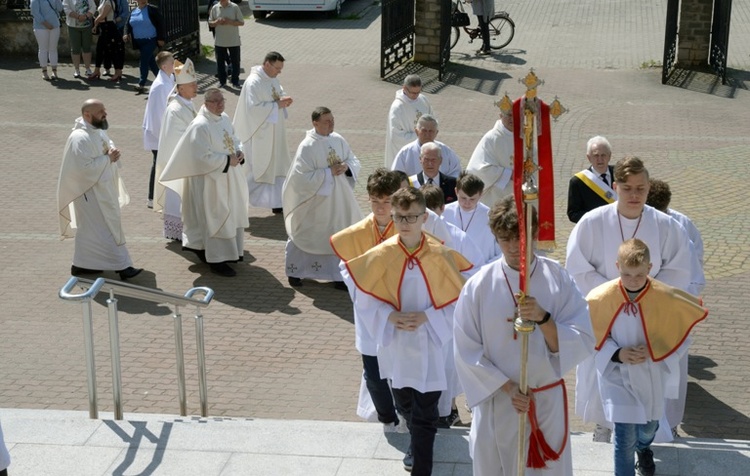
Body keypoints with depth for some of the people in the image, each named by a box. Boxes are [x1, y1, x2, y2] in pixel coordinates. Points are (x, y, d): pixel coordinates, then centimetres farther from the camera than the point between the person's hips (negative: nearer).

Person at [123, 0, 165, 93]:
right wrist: (126, 33, -9)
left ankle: (141, 84, -10)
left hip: (150, 40, -6)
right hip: (139, 41, 6)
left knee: (144, 61, -12)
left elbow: (160, 23, -9)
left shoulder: (152, 9, -7)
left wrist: (161, 38, -14)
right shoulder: (133, 11, 9)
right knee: (150, 61, 13)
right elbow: (128, 24, 11)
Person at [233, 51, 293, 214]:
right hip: (259, 135, -9)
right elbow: (253, 108, -27)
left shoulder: (273, 79, 6)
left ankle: (277, 203, 23)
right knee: (257, 170, 0)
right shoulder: (253, 82, -22)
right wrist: (277, 105, -25)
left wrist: (284, 99, -4)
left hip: (274, 133, 9)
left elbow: (279, 93, 21)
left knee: (277, 168, 13)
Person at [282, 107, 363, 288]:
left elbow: (355, 161, 10)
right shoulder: (307, 146, -18)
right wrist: (328, 172, -23)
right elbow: (302, 177, -23)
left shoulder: (338, 140, 0)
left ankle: (337, 274, 20)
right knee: (305, 237, 12)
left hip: (337, 201, 5)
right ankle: (294, 272, 31)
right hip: (314, 203, -5)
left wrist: (347, 166, -13)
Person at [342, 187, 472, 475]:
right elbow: (365, 298, -4)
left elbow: (457, 300, -7)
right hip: (394, 343, 3)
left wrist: (426, 317, -20)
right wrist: (390, 316, -19)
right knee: (404, 404, 24)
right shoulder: (381, 255, -11)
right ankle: (417, 444, 51)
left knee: (425, 414, -1)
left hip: (429, 344, -3)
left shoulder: (440, 255, -14)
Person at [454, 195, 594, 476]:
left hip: (548, 402, 1)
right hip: (496, 403, 0)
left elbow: (584, 342, -12)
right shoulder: (478, 286, -10)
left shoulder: (558, 279, -9)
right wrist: (507, 388, -12)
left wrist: (543, 318, -27)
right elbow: (466, 351, -7)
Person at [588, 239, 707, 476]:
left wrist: (653, 352, -21)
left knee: (648, 427, 24)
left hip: (651, 376, 2)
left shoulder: (666, 298, -21)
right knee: (625, 437, -5)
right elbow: (592, 337, -5)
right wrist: (617, 354, -21)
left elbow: (680, 338, -6)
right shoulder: (600, 298, -20)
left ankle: (643, 448, 61)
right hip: (617, 376, -2)